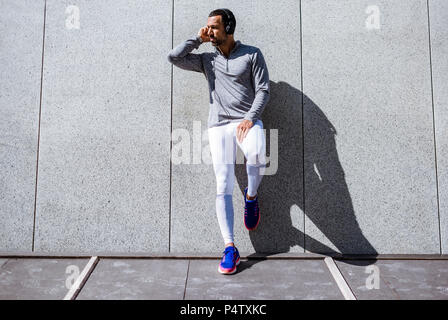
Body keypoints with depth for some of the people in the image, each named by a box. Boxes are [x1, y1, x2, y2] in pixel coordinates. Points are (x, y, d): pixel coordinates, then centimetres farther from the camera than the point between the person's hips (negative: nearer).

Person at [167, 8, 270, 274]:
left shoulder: (252, 54, 8)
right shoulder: (207, 59, 17)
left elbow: (263, 90, 0)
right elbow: (174, 57, 7)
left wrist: (249, 118, -13)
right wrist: (198, 40, 10)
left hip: (248, 121, -2)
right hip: (219, 125, 2)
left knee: (257, 154, -37)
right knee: (224, 186, -6)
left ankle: (251, 197, -5)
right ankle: (230, 248, 0)